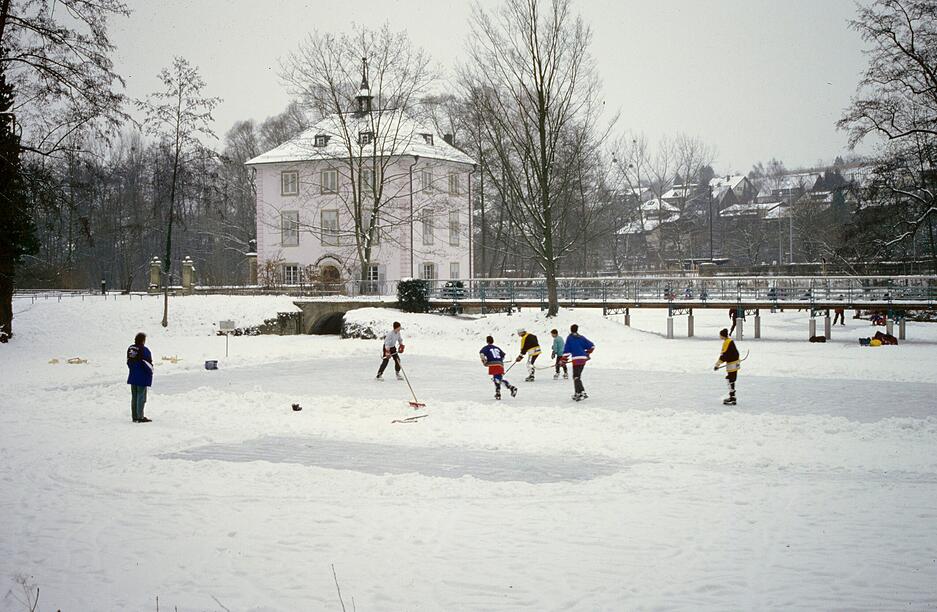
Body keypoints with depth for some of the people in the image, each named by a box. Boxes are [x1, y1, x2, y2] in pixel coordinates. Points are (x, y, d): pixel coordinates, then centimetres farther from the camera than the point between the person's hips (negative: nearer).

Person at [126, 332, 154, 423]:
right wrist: (150, 371, 1)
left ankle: (134, 417, 17)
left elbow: (128, 362, 12)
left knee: (134, 397, 13)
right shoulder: (144, 350, -17)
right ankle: (140, 417, -2)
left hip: (132, 376, 7)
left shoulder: (130, 349, 5)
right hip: (142, 377, -7)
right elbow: (148, 363, -16)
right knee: (141, 396, -2)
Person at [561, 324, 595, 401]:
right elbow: (591, 346, 16)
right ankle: (577, 393, 20)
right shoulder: (581, 338, 14)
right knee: (577, 375, 17)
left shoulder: (569, 338, 0)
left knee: (576, 376, -7)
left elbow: (566, 350, -5)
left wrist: (564, 360, 0)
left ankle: (582, 393, -21)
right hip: (584, 359, 6)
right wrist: (588, 354, 30)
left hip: (576, 359, -6)